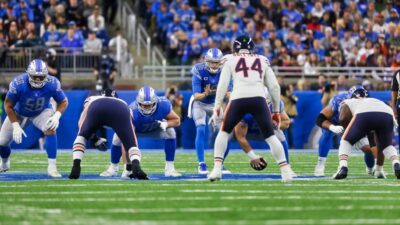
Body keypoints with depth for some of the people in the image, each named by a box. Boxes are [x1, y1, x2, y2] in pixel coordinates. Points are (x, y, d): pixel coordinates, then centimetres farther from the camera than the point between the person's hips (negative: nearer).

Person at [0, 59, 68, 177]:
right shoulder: (18, 83, -35)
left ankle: (52, 167, -29)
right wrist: (15, 125, -26)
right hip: (19, 113, 1)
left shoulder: (52, 84, -30)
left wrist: (57, 115, -31)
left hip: (41, 112, 0)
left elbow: (63, 102, -13)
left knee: (50, 129, -32)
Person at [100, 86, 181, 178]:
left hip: (155, 128, 2)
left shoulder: (163, 105, -35)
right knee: (118, 138, -25)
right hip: (136, 129, -1)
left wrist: (165, 124, -41)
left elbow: (176, 120, -17)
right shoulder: (132, 112, -43)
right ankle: (113, 168, 3)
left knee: (170, 133, -26)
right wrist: (127, 166, -50)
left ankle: (169, 169, -12)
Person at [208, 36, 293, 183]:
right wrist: (276, 111, 26)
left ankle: (217, 169, 9)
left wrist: (217, 105, 7)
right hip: (258, 99, 1)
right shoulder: (263, 61, 24)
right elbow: (274, 87, 20)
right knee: (270, 136, 12)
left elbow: (223, 84, 7)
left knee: (224, 132, 20)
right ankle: (285, 171, 3)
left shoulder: (230, 60, 19)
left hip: (238, 99, -1)